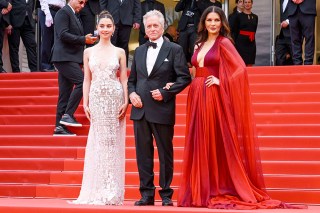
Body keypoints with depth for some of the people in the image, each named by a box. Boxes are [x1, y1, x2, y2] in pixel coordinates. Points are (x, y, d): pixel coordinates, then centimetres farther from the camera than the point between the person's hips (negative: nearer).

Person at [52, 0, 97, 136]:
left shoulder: (75, 16, 22)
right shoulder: (63, 12, -7)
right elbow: (63, 35, -18)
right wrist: (83, 39, -17)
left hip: (70, 58, 10)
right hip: (65, 57, -10)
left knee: (65, 93, 6)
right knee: (81, 82, -19)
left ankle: (59, 127, 6)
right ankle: (68, 115, -16)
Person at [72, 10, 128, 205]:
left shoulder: (119, 52, 5)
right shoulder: (89, 52, 8)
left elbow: (124, 79, 3)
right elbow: (87, 80, 9)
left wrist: (126, 102, -7)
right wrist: (85, 103, 2)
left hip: (115, 98, -1)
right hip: (96, 99, 1)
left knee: (113, 143, 0)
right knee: (97, 143, 1)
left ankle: (112, 192, 5)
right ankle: (97, 191, 6)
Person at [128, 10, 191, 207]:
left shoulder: (174, 50, -1)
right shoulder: (139, 51, 15)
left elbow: (185, 77, -5)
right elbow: (132, 79, 20)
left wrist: (165, 93, -13)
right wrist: (131, 93, 0)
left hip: (162, 111, -5)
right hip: (140, 109, 5)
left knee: (165, 153, 3)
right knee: (143, 154, 6)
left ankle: (166, 194, 11)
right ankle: (147, 194, 12)